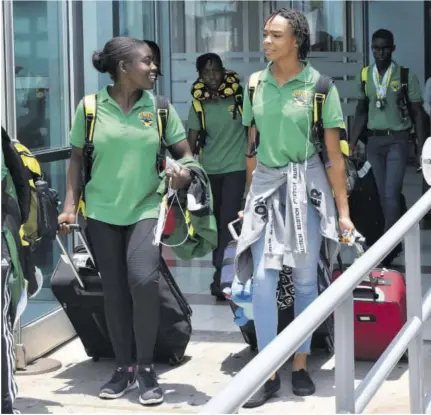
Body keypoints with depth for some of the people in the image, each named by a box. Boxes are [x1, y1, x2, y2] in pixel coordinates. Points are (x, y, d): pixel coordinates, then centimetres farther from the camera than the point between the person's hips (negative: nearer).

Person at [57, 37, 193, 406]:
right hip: (102, 212, 1)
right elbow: (77, 158, 5)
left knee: (144, 280, -19)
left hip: (146, 209, -1)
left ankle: (146, 367, -3)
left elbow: (186, 153, 5)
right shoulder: (90, 107, -3)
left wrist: (185, 173, -17)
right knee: (114, 290, 6)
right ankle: (124, 368, 22)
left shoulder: (159, 107, 0)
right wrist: (70, 206, -1)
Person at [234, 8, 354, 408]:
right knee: (262, 279, -6)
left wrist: (343, 209, -6)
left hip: (307, 186, -2)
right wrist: (248, 196, 14)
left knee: (305, 280, 5)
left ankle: (300, 366, 18)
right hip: (266, 185, 3)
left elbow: (334, 153, -5)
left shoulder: (319, 85, -6)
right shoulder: (256, 84, 5)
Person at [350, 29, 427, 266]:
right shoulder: (364, 76, 6)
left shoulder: (406, 76, -5)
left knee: (391, 194, -11)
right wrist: (352, 144, 7)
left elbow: (418, 113, -2)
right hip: (374, 140, 4)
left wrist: (422, 148, -6)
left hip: (397, 139, -4)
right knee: (385, 195, 9)